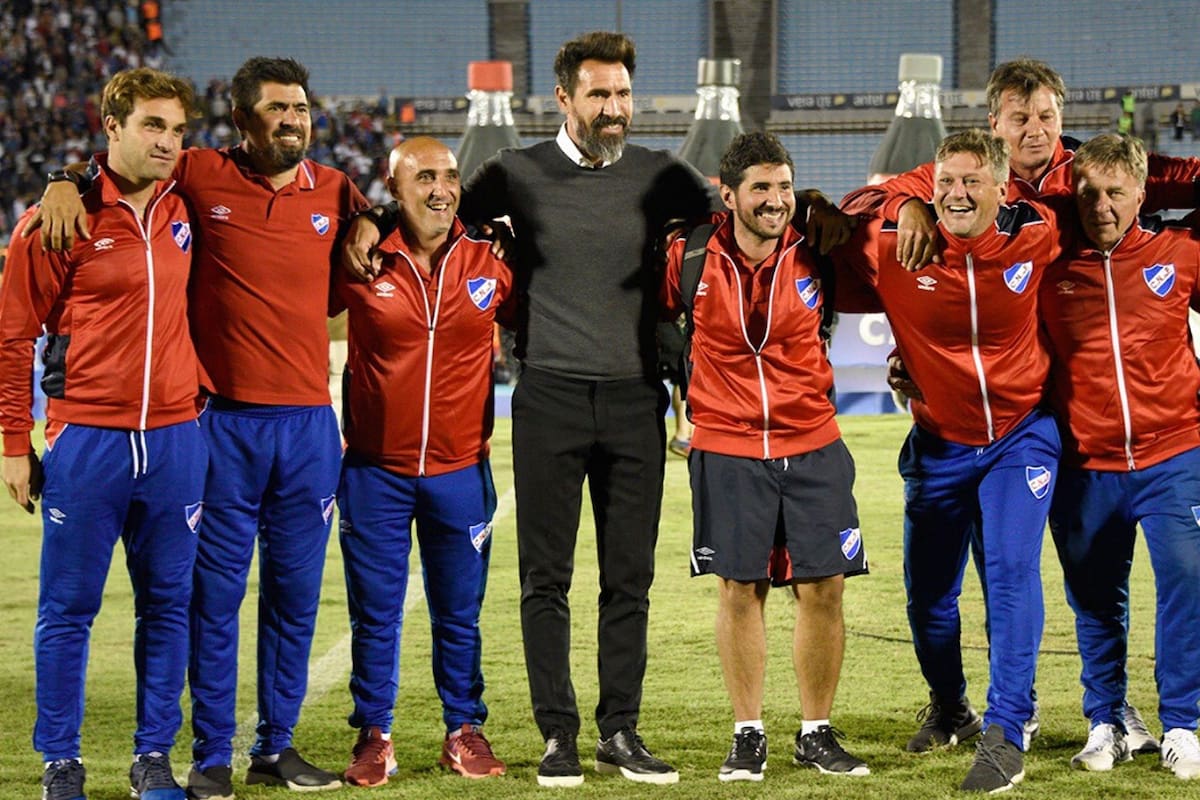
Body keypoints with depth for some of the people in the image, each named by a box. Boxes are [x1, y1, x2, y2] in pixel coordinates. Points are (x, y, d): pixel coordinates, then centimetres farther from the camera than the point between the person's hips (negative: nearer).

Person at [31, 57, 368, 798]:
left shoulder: (334, 191, 6)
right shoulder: (200, 176, -2)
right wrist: (63, 186, -9)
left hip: (309, 423, 3)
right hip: (225, 422, -3)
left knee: (295, 593, 8)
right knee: (216, 595, 1)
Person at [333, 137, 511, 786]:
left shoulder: (490, 265, 0)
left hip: (461, 470, 1)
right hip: (375, 470, -1)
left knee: (459, 613, 8)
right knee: (374, 612, 4)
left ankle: (464, 731, 20)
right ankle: (374, 735, 14)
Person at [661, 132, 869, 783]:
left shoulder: (814, 254, -5)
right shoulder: (691, 257, -7)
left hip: (812, 446, 1)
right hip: (726, 448, -1)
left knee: (822, 589, 0)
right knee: (740, 589, 2)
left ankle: (817, 734, 13)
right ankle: (748, 735, 13)